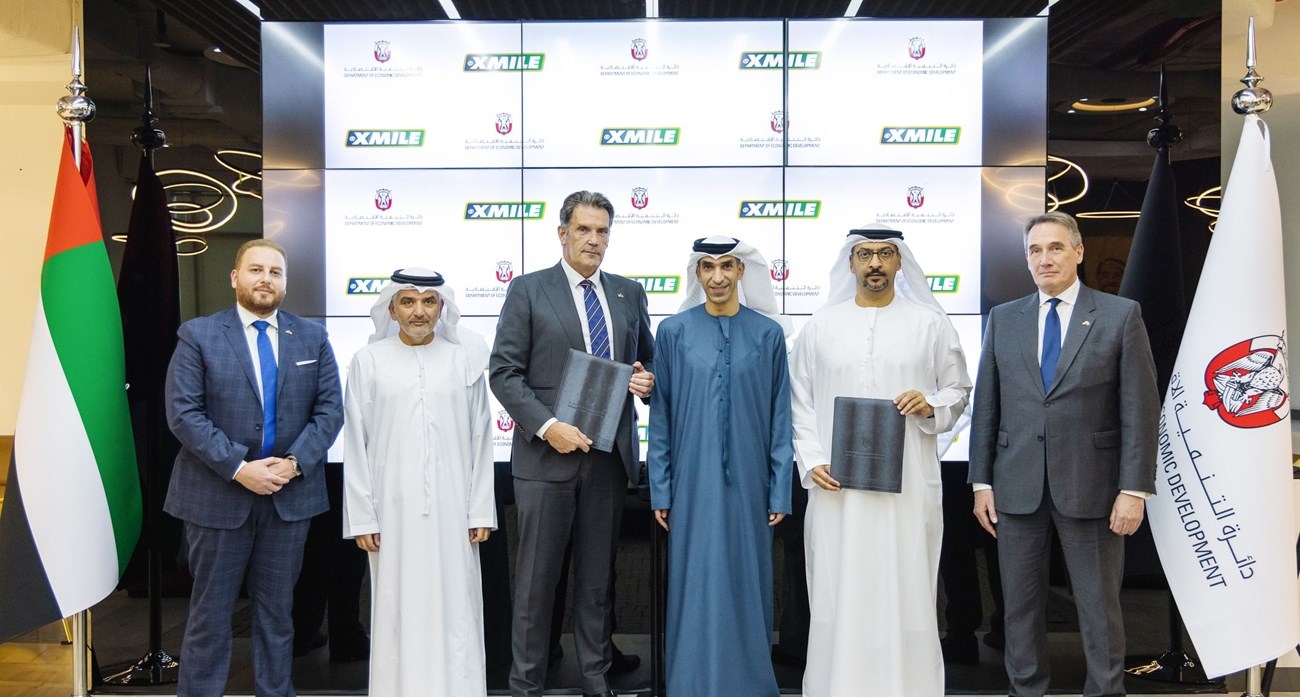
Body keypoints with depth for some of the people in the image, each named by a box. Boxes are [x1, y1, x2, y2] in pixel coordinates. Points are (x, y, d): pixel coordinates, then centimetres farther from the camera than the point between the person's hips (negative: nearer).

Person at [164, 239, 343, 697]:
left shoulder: (312, 337, 6)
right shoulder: (198, 335, -1)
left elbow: (330, 408, 2)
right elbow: (183, 413, -9)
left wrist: (295, 462, -13)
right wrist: (237, 468, -18)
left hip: (291, 495, 2)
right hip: (218, 494, -2)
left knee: (277, 609, 14)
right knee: (211, 610, 9)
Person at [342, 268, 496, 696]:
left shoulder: (465, 358, 4)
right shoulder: (369, 361, 2)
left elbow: (480, 440, 5)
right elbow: (356, 445, 2)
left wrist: (481, 510, 2)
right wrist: (361, 516, -2)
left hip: (451, 508, 1)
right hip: (393, 508, 0)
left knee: (454, 609, 5)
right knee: (398, 609, 6)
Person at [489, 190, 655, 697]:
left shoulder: (629, 293, 11)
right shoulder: (528, 290, -1)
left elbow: (646, 361, 20)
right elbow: (504, 372, -6)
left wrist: (646, 380, -4)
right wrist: (547, 426, -17)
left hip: (610, 455, 4)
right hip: (547, 454, -3)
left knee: (597, 577, 13)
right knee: (537, 578, 5)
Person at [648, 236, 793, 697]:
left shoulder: (767, 333, 1)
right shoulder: (673, 332, 0)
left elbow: (780, 417, 2)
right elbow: (660, 416, 2)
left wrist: (780, 490, 0)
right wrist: (660, 489, 0)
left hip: (747, 484, 1)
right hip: (693, 483, 0)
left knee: (746, 585, 10)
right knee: (696, 587, 6)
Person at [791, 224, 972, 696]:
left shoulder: (930, 323, 4)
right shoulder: (821, 325, 6)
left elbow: (958, 390, 10)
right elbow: (801, 401, 7)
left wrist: (932, 407, -11)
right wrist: (812, 462, -4)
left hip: (908, 484, 0)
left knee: (905, 593, 3)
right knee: (840, 593, 4)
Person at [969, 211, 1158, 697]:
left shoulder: (1121, 315, 0)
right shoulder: (1003, 319, 8)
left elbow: (1140, 408, -3)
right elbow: (986, 406, 7)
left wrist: (1134, 489, -9)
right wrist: (981, 482, 4)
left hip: (1090, 486, -2)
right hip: (1017, 487, 3)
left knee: (1099, 606, 8)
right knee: (1021, 604, 11)